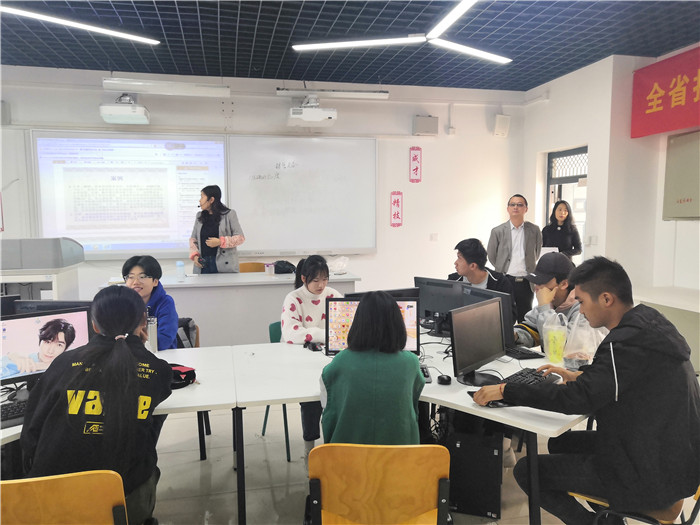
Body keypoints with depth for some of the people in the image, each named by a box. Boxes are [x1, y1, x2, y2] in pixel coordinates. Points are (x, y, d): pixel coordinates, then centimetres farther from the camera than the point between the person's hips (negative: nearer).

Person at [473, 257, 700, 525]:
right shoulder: (649, 322, 3)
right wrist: (579, 376, 12)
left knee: (526, 471, -5)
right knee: (560, 443, 22)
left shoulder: (630, 342, -27)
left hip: (650, 478, -10)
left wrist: (505, 390, -23)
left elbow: (577, 399, -29)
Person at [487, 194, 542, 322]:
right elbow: (491, 255, 9)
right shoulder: (497, 231, -1)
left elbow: (537, 253, 16)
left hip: (526, 282, 1)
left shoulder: (534, 230, 3)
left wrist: (529, 267, 13)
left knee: (525, 319, 10)